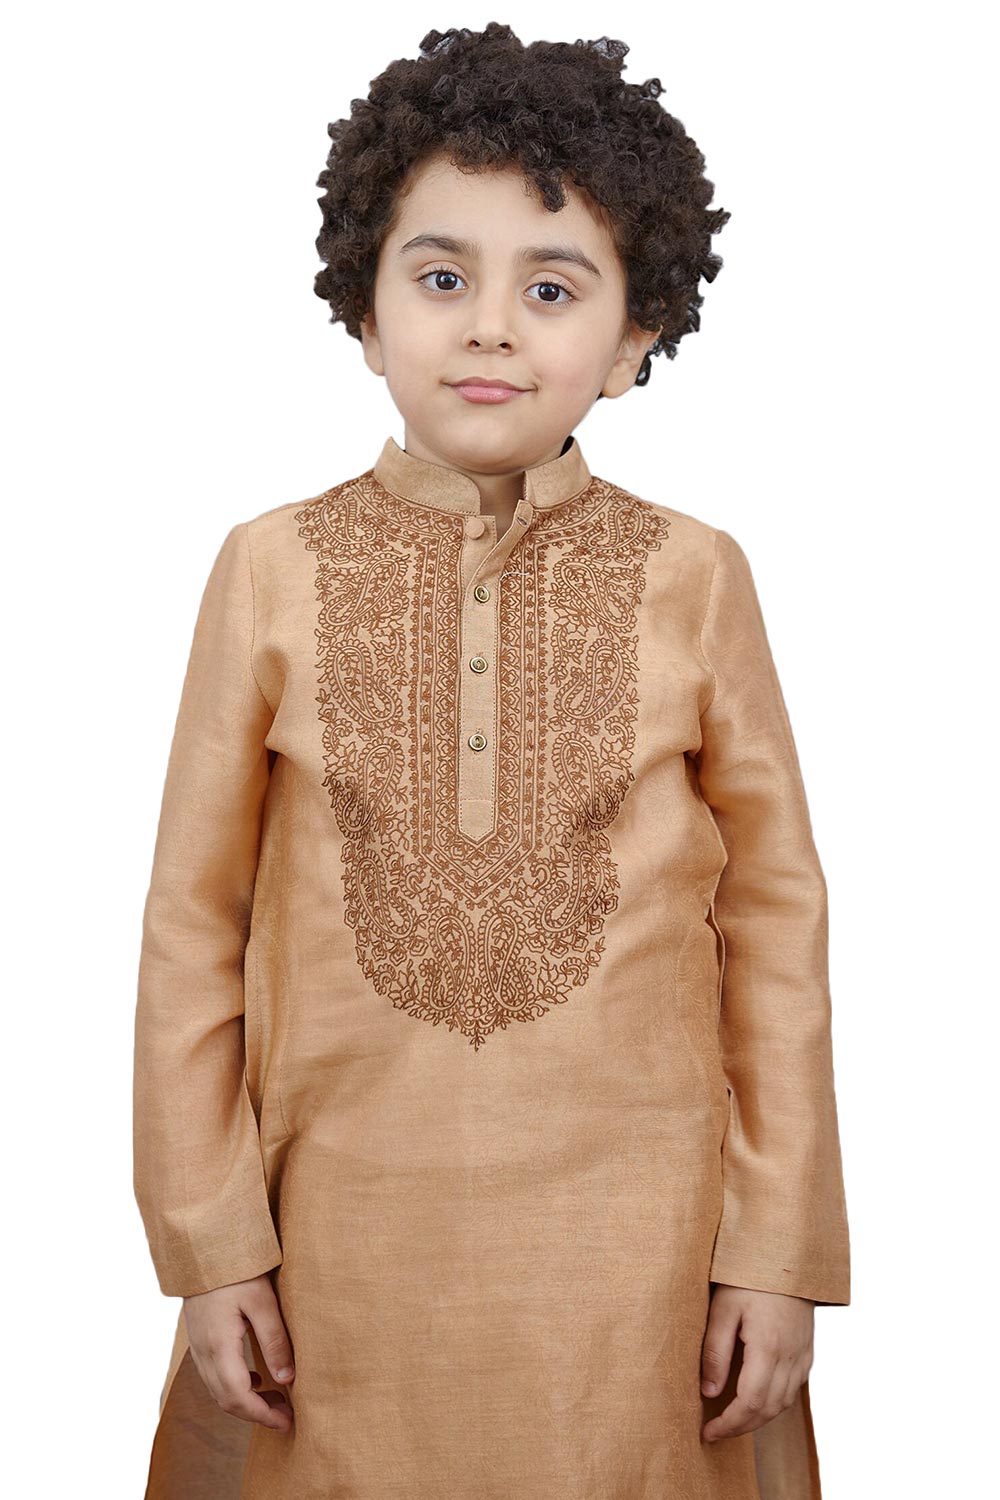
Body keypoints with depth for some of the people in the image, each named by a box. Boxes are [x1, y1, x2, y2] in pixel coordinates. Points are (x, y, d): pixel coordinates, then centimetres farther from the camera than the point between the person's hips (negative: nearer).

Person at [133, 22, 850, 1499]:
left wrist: (780, 1251, 0)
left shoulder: (692, 577, -3)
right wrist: (211, 1244, 0)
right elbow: (195, 920, 1)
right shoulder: (274, 570, -3)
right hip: (346, 1234, 1)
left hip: (635, 1252, 0)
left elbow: (774, 916, 0)